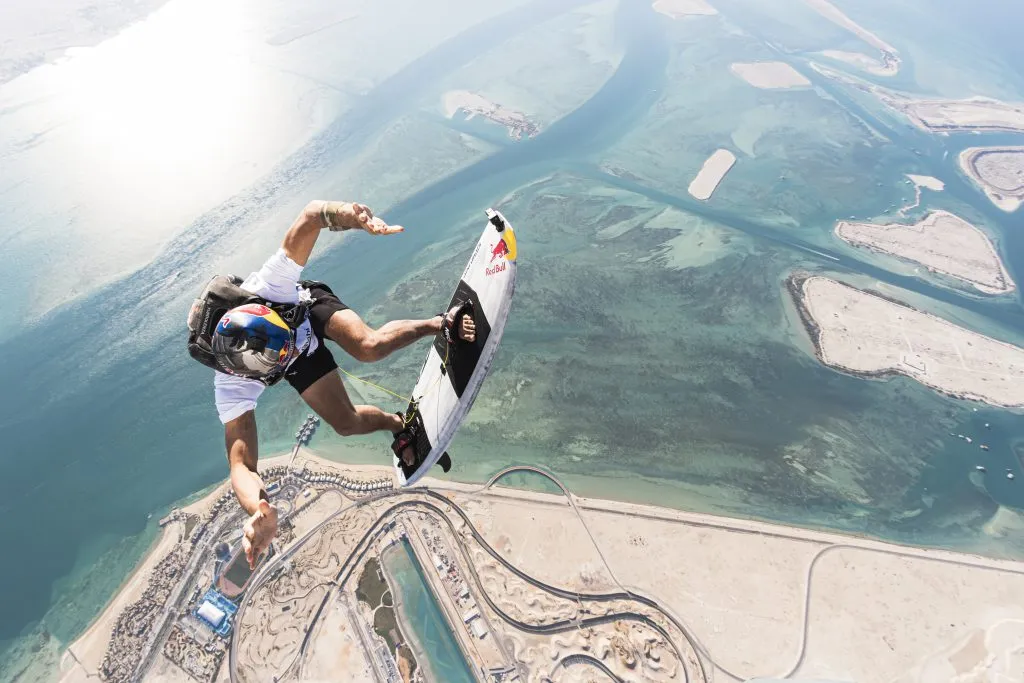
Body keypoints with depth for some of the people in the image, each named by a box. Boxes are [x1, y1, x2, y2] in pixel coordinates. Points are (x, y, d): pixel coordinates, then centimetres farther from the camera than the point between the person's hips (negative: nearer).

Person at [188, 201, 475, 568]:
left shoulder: (264, 286, -42)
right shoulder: (232, 387, -39)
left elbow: (311, 214, -47)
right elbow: (241, 465, -42)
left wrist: (343, 213, -72)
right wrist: (260, 513, -65)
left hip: (312, 306, -1)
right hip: (301, 364, 2)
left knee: (370, 346, -35)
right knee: (347, 423, -7)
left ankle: (444, 323, -12)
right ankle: (398, 424, 27)